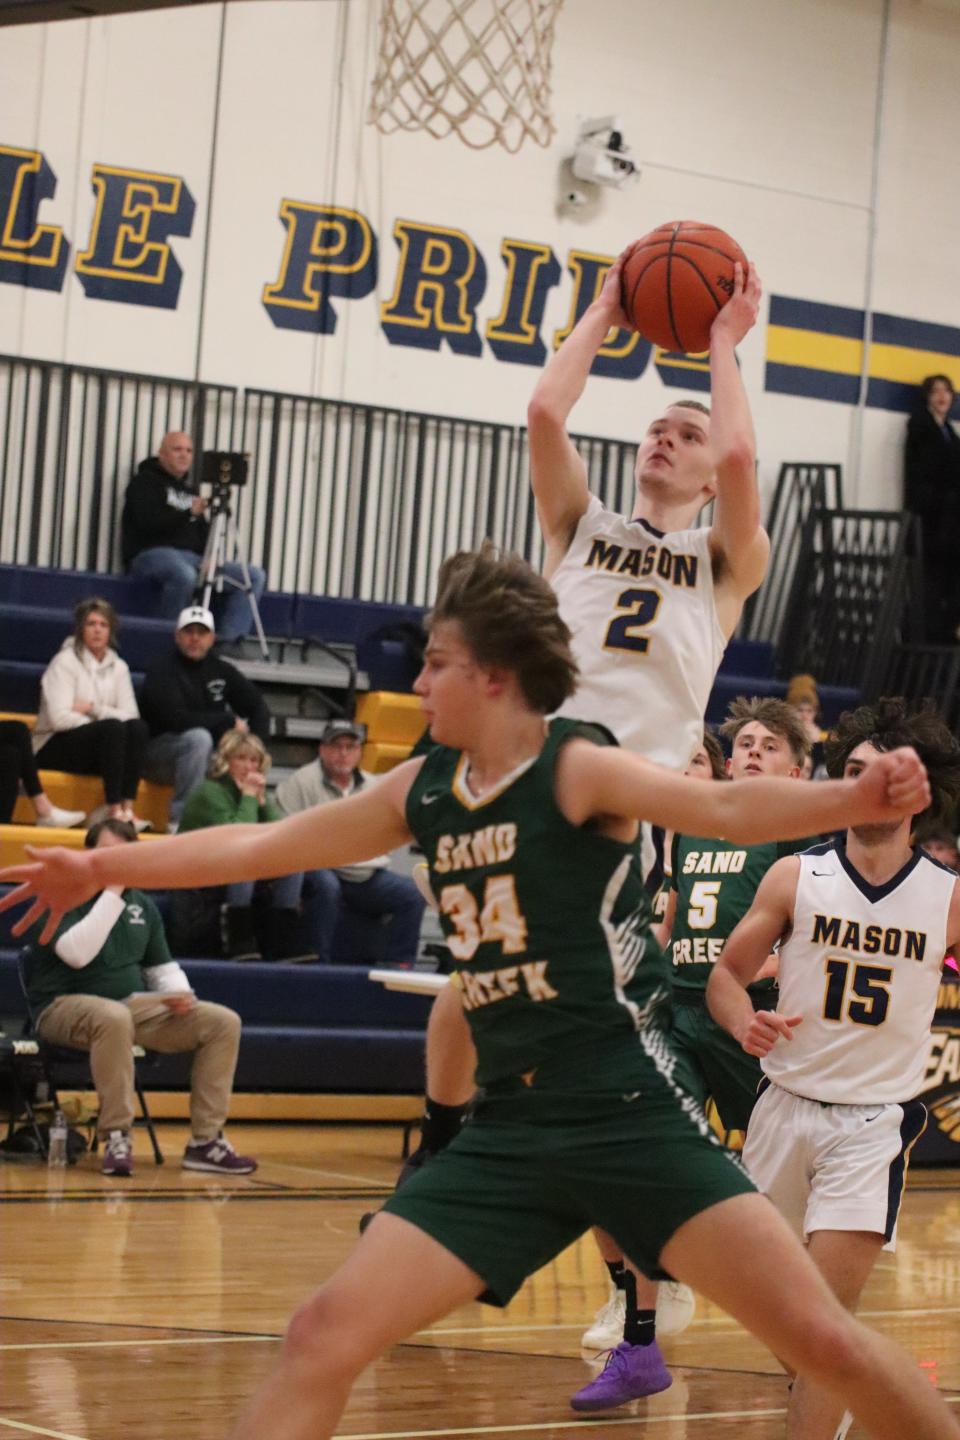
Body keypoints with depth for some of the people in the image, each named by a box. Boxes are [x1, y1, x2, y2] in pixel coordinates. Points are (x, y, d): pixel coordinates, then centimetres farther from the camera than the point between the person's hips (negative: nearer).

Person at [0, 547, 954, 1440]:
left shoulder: (577, 768, -8)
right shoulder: (422, 792, 10)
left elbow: (726, 810, -23)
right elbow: (264, 846, 21)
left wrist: (854, 800, -42)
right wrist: (101, 868, 26)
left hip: (631, 1113, -5)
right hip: (509, 1130, 5)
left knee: (823, 1340, -12)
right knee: (327, 1334, -4)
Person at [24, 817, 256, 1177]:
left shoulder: (141, 905, 14)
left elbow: (161, 966, 21)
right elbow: (77, 953, -24)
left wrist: (179, 993, -3)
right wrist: (111, 894, -20)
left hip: (132, 1004, 7)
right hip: (66, 1006, -7)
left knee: (223, 1022, -10)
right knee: (114, 1017, -43)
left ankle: (205, 1141, -11)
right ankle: (116, 1138, -31)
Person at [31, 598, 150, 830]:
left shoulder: (118, 667, 11)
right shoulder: (65, 662, -5)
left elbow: (131, 715, -2)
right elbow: (60, 718, -17)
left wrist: (93, 708, -15)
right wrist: (104, 721, -14)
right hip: (54, 748, -5)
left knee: (137, 727, -25)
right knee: (113, 728, -33)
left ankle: (126, 808, -34)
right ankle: (114, 810, -37)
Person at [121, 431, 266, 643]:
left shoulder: (190, 487, 24)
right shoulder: (145, 482, 2)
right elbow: (147, 523, -15)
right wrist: (188, 513, -23)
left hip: (193, 557, 8)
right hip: (151, 553, -8)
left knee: (255, 576, -5)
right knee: (184, 574, -43)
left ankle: (229, 640, -17)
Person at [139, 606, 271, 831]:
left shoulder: (221, 670, 6)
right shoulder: (162, 671, -12)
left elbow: (257, 706, 8)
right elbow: (175, 719, -27)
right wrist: (229, 722, -21)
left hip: (208, 755, 6)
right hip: (157, 751, -6)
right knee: (198, 738, -34)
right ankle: (181, 820, -33)